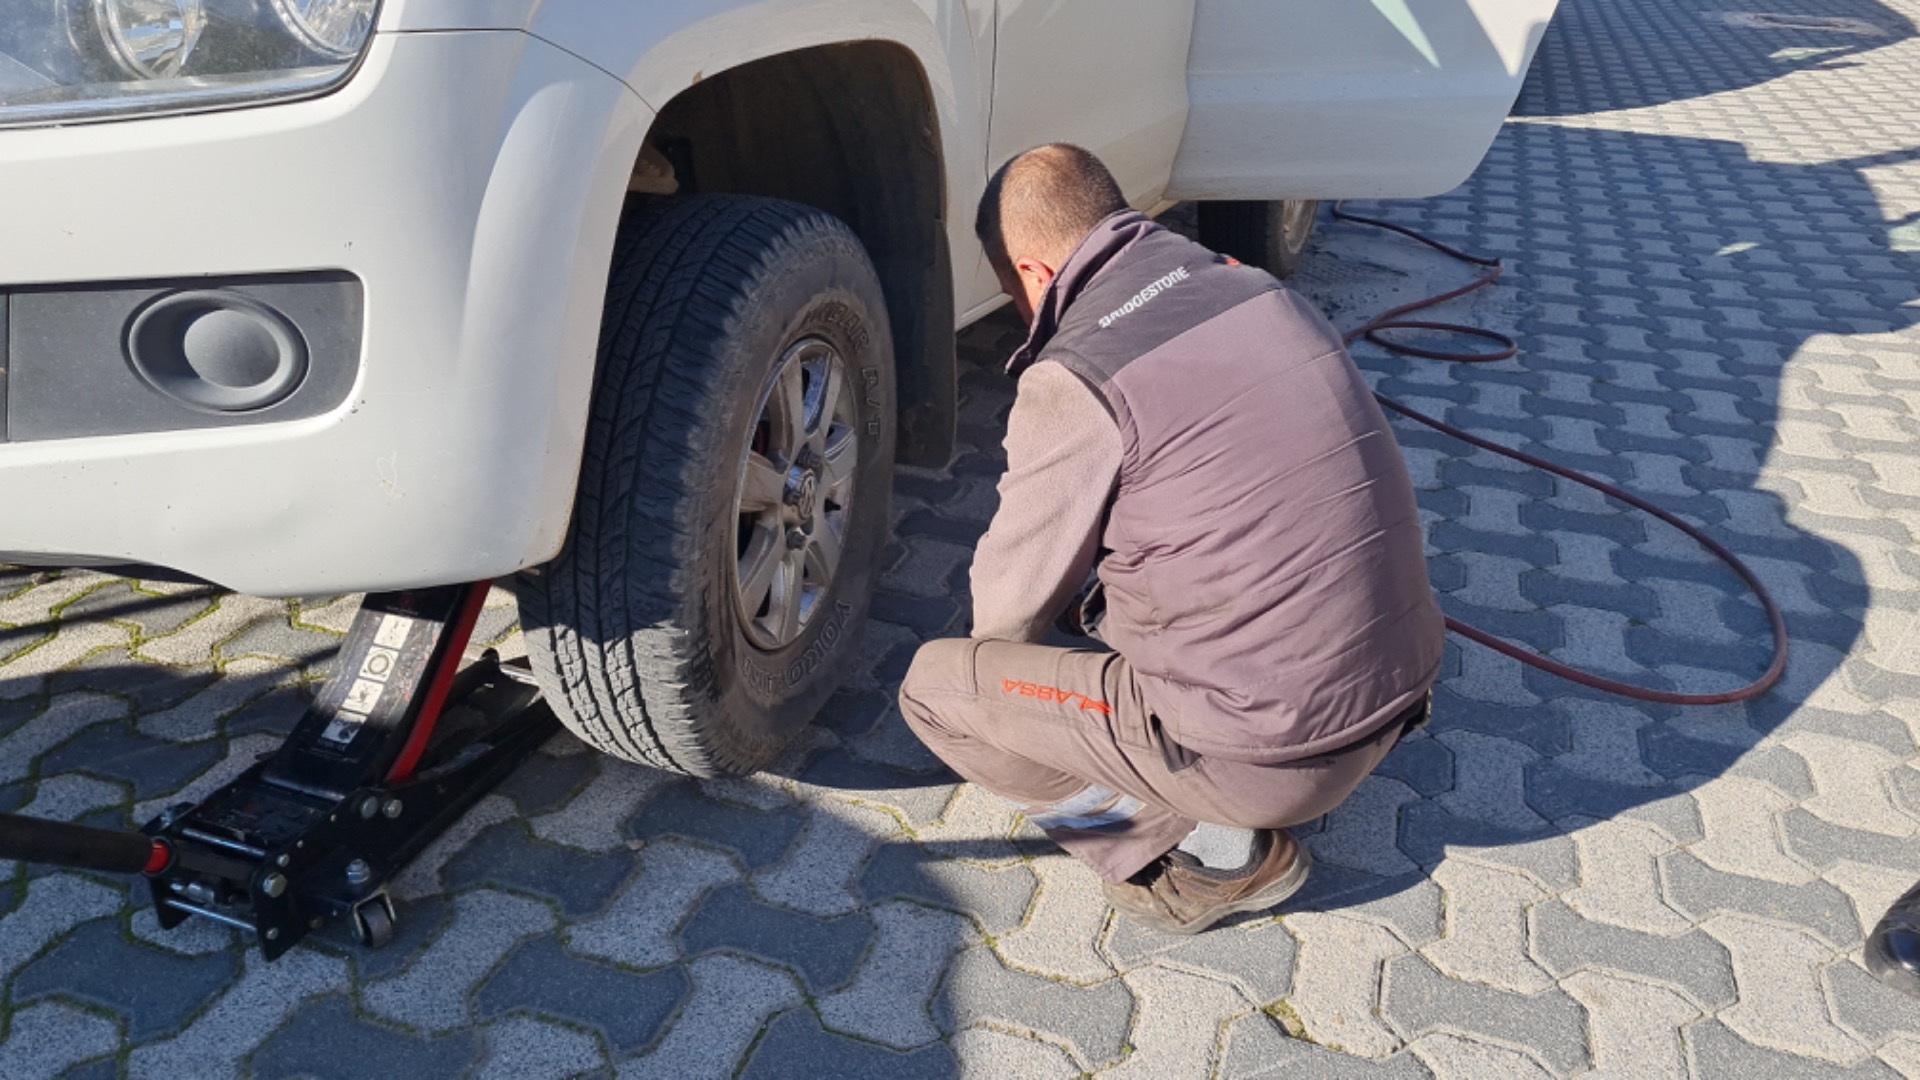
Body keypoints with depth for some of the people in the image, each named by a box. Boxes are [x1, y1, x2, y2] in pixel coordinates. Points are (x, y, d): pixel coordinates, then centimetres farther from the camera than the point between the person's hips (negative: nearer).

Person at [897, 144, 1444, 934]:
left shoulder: (1074, 378, -16)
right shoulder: (1256, 288, 6)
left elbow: (1010, 608, -4)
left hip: (1275, 759, -8)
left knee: (935, 685, 0)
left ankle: (1215, 851, 4)